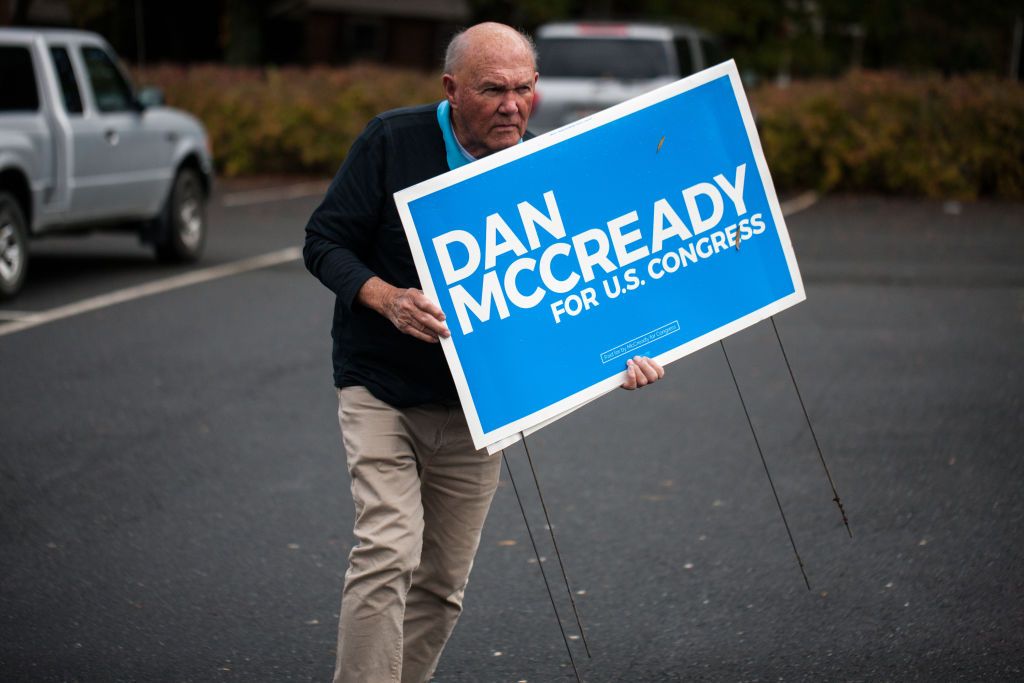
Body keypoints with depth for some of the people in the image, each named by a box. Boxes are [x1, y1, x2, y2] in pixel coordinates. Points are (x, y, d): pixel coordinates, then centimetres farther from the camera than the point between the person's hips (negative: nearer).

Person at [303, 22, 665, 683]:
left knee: (442, 583, 9)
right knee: (388, 552, -19)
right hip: (381, 387, -3)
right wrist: (388, 300, -25)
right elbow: (324, 241, -7)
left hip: (475, 405, 3)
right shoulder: (392, 142, -10)